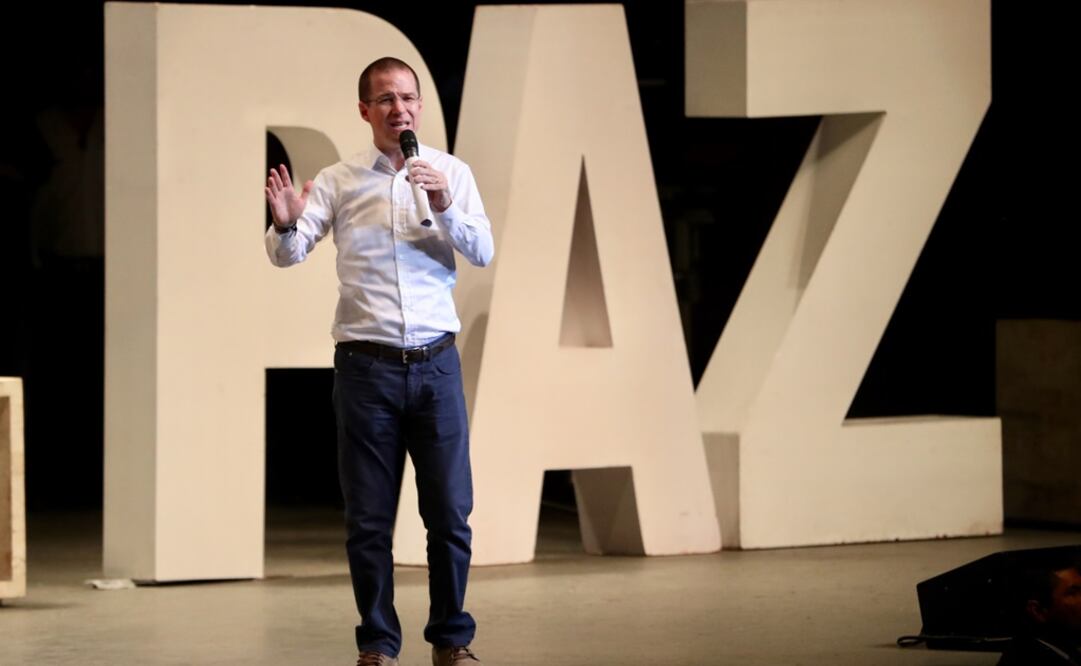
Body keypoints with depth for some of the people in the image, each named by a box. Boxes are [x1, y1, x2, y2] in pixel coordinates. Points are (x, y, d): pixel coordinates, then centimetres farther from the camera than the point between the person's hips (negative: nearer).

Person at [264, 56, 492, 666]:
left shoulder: (451, 173, 6)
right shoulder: (338, 181, 4)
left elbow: (483, 252, -2)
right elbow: (288, 255, -3)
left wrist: (444, 206, -19)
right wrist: (286, 225, -25)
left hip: (436, 363, 1)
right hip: (366, 365, -1)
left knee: (450, 512, 3)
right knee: (369, 518, 3)